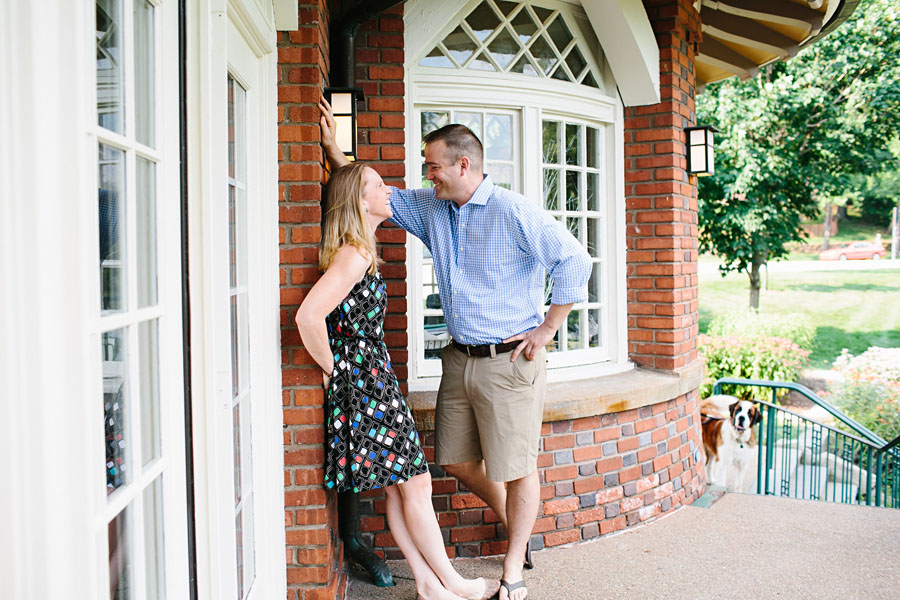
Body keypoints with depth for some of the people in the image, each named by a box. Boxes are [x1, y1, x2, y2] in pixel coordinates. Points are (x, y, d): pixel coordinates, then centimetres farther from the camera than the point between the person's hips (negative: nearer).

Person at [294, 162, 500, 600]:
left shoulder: (359, 252, 14)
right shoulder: (354, 255, -18)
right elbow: (308, 316, -29)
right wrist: (330, 368, -14)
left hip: (374, 380, 10)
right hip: (363, 382, -10)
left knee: (400, 487, 11)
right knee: (415, 482, 0)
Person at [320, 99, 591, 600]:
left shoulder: (515, 212, -14)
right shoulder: (430, 208, 7)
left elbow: (575, 262, -14)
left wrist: (548, 328, -11)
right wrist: (333, 149, 11)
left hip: (509, 361, -7)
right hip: (460, 358, 7)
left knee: (516, 468, 3)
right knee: (457, 460, 14)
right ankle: (517, 524, 38)